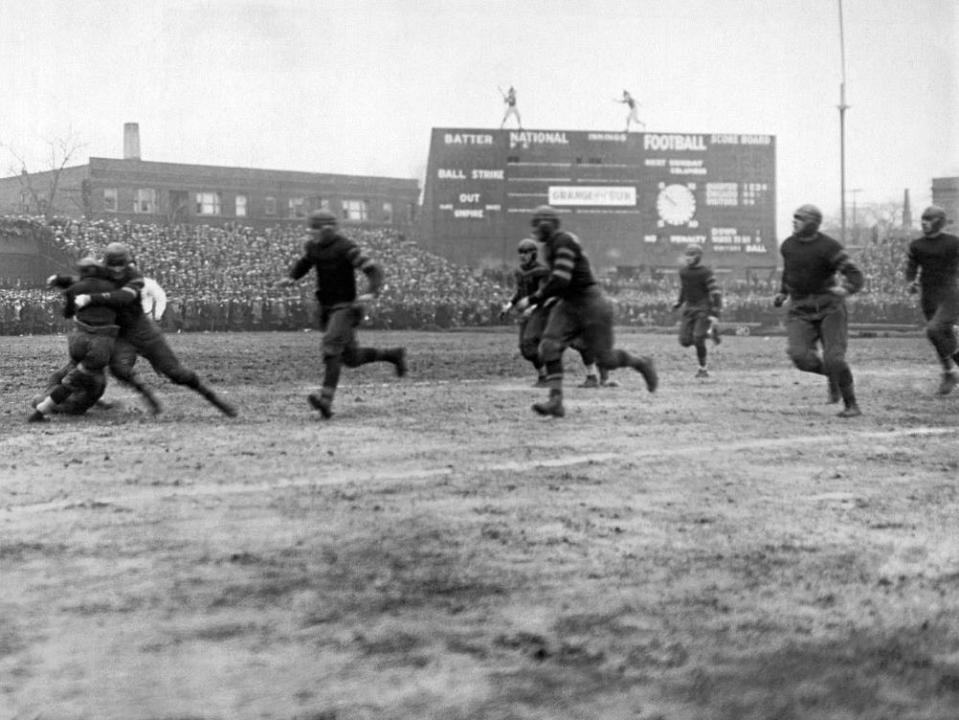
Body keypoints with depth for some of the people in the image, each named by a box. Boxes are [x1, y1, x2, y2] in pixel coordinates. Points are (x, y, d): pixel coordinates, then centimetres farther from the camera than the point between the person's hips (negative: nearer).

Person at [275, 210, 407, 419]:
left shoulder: (346, 248, -16)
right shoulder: (313, 246, 5)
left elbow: (374, 271, -17)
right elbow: (303, 263, 25)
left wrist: (371, 292, -36)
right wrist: (291, 278, 4)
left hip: (346, 307, -8)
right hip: (326, 308, 8)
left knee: (331, 346, -27)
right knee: (351, 358, 14)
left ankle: (326, 399, -36)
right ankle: (394, 355, 36)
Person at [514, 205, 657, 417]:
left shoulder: (563, 241, -21)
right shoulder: (550, 245, 9)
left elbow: (559, 281, -28)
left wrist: (531, 300, -23)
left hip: (592, 304, -9)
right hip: (568, 306, 9)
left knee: (605, 359, 0)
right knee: (549, 348, -11)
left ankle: (642, 364, 27)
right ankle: (556, 401, -14)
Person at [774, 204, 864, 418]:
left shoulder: (829, 247, -12)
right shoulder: (787, 246, 8)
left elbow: (855, 277, -18)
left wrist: (845, 288, -39)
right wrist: (782, 292, 19)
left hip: (829, 307, -4)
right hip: (800, 311, 4)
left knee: (833, 359, -14)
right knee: (799, 356, -17)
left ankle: (852, 405, 4)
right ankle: (832, 375, 13)